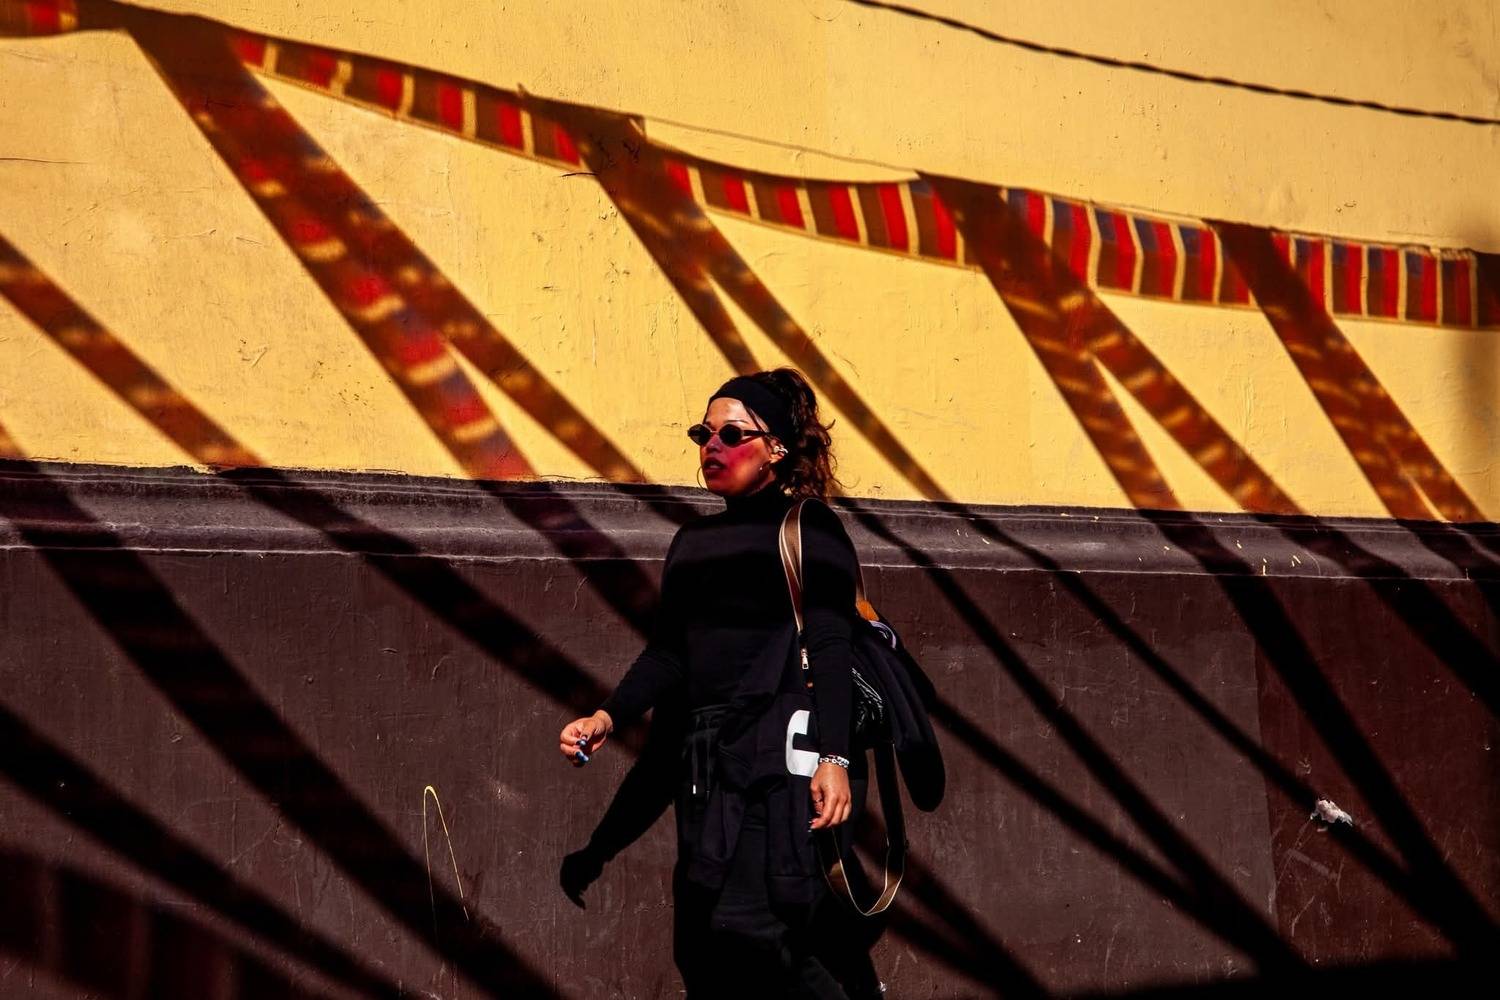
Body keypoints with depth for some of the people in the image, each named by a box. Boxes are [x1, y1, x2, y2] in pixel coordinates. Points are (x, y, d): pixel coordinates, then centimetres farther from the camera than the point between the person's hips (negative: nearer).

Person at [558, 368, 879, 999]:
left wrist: (835, 759, -20)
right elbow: (668, 655, 15)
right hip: (706, 758, 7)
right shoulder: (692, 542, 21)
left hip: (783, 749, -7)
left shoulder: (809, 528, 2)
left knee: (747, 925, -21)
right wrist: (608, 717, -2)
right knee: (700, 947, 3)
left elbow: (827, 645, -8)